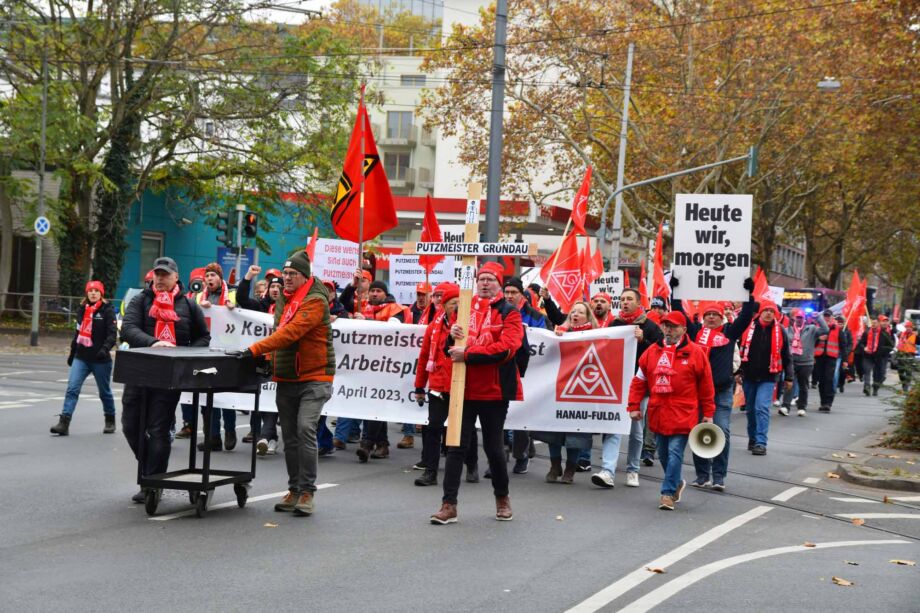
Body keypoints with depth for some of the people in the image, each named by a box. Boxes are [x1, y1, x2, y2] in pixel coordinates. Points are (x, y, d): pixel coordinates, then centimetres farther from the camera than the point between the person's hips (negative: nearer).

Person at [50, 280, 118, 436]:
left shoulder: (107, 310, -6)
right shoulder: (82, 310, 11)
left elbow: (112, 333, -14)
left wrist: (105, 349, -30)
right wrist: (72, 352, 24)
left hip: (100, 359, -4)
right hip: (81, 358, 4)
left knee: (105, 392, 10)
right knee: (72, 388, -10)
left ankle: (110, 421, 28)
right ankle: (64, 423, -15)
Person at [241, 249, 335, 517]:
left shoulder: (315, 301, -15)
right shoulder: (284, 298, 11)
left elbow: (290, 333, -26)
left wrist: (255, 349, -31)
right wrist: (270, 363, 9)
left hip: (313, 377, -8)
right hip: (286, 379, 8)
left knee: (305, 429, -17)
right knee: (289, 435, 10)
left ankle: (307, 491, -11)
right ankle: (294, 490, 19)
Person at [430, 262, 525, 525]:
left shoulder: (509, 313, -2)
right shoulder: (466, 309, 11)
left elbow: (507, 347, -17)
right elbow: (452, 350, 12)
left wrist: (467, 354, -21)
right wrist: (452, 336, -11)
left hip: (494, 390, -3)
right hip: (464, 389, 3)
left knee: (493, 446, 7)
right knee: (457, 446, -1)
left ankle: (502, 498, 28)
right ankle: (449, 504, 1)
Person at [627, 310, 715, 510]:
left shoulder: (695, 353, -3)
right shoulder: (652, 352, 8)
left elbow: (706, 386, 0)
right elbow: (639, 381, 11)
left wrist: (708, 414, 1)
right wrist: (634, 407, 5)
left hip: (682, 415, -5)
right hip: (658, 413, 5)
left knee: (675, 452, -9)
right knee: (663, 453, 14)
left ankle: (668, 493, -5)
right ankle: (677, 482, 36)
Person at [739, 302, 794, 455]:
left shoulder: (779, 331, 0)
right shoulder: (748, 328, 1)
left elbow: (786, 356, 5)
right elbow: (739, 350, 6)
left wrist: (788, 377, 5)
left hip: (768, 378, -2)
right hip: (749, 376, 2)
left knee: (762, 408, -14)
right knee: (750, 409, 12)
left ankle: (760, 443, -14)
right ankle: (752, 438, 28)